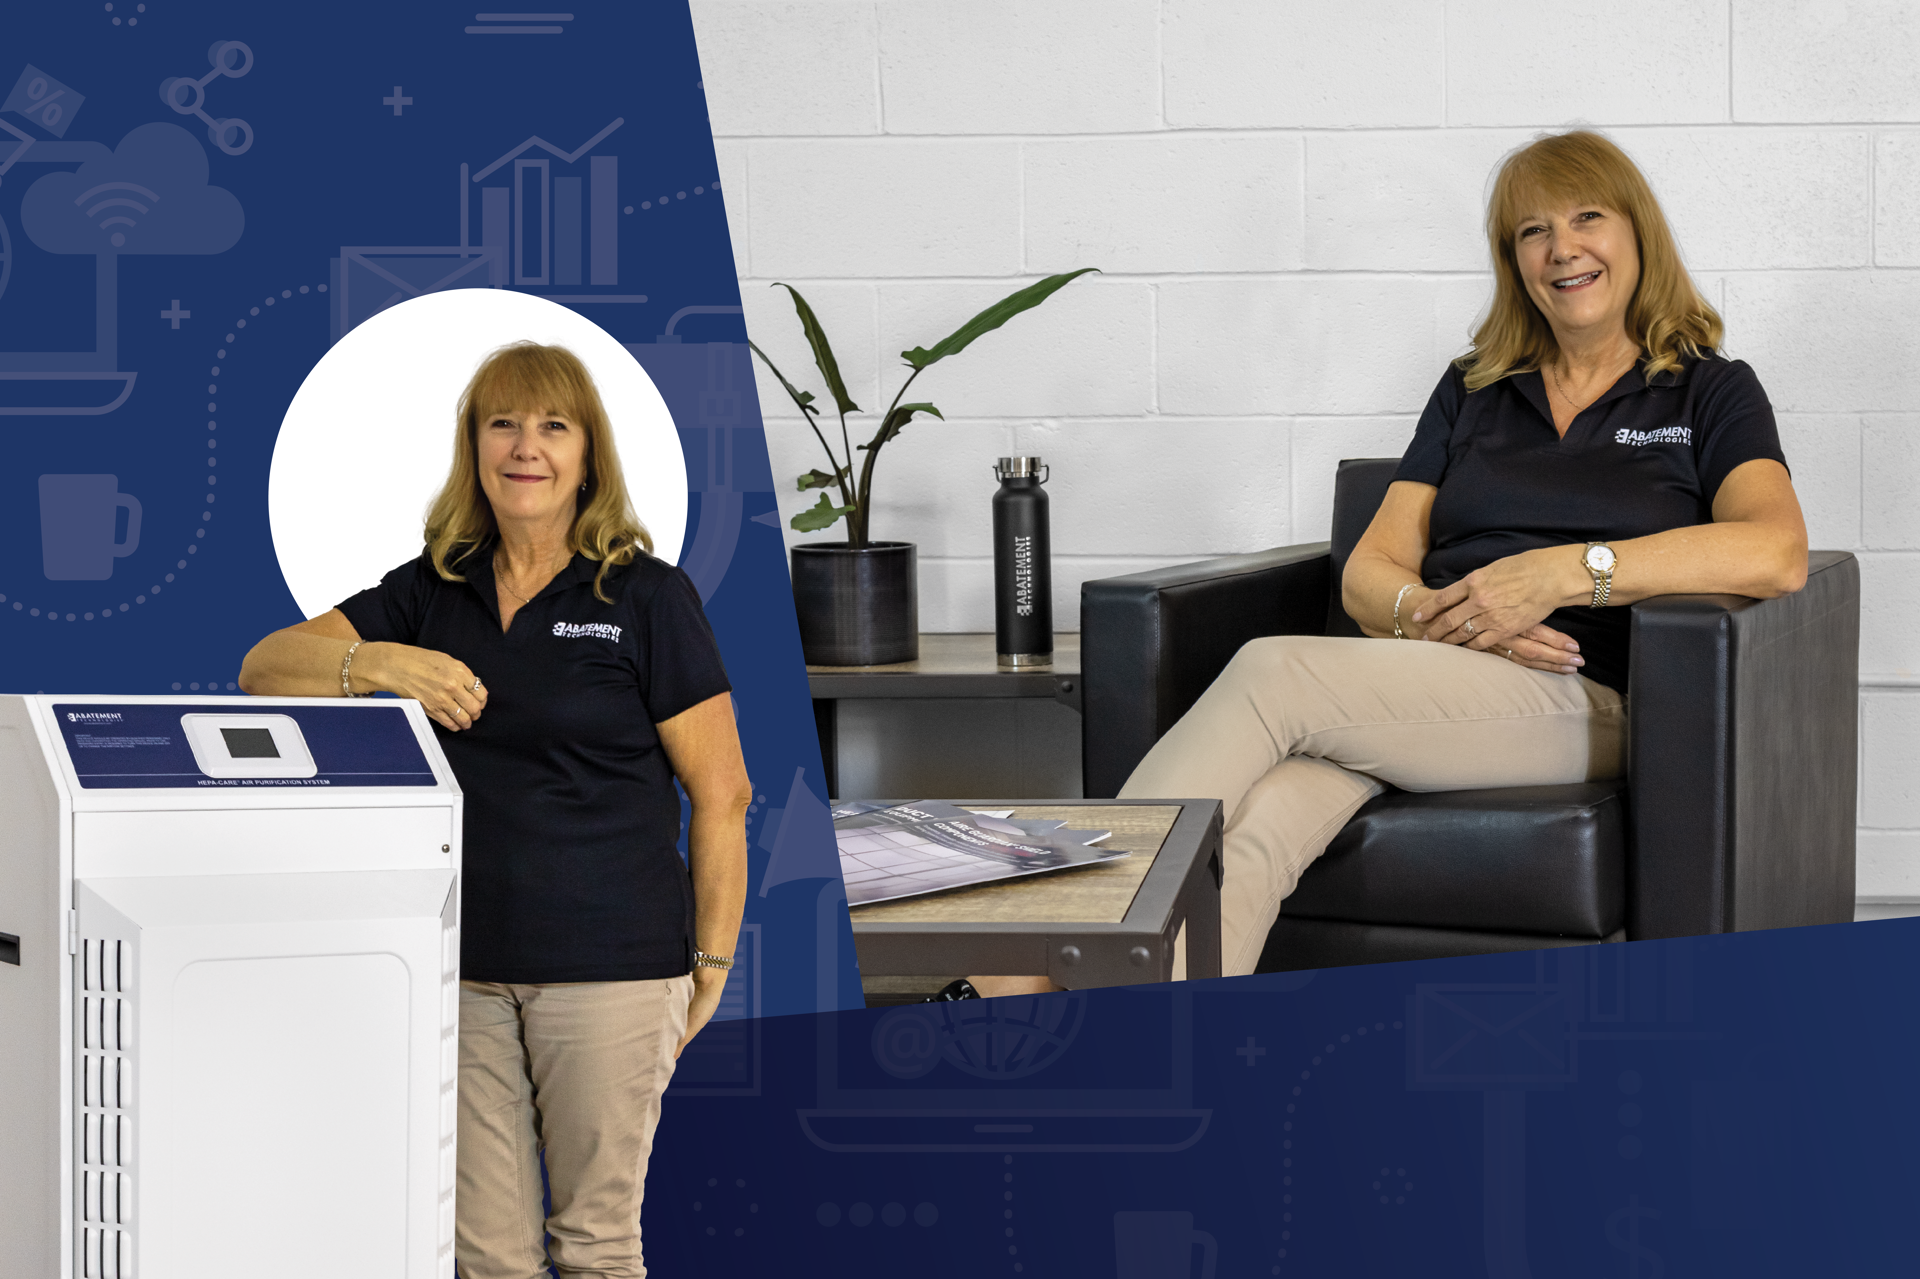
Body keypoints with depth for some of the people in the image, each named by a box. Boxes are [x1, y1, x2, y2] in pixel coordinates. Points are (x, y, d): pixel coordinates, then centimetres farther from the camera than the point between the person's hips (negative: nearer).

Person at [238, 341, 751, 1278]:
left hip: (608, 966, -4)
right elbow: (266, 667, 2)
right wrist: (373, 663, -18)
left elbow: (721, 793, -3)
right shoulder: (431, 590, 9)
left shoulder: (646, 598, -4)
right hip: (465, 967, 4)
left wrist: (712, 961, -4)